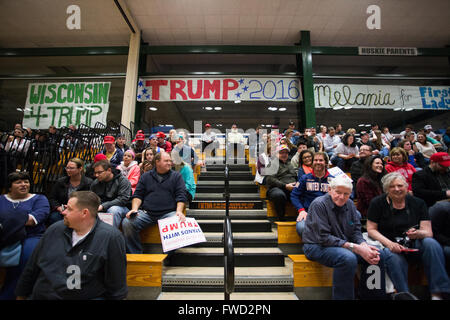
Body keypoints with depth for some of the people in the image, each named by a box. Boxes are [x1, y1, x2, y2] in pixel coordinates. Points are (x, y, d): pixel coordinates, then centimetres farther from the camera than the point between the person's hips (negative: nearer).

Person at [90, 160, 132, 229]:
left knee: (113, 210, -36)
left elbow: (123, 199, -19)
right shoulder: (95, 183, 8)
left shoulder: (123, 181, -10)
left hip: (121, 207, -5)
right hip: (102, 209, 5)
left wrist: (103, 206, -25)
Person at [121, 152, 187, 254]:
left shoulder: (176, 176, 12)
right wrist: (134, 209, -4)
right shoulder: (146, 176, 18)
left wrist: (179, 211, -13)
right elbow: (137, 195, 15)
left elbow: (181, 196, 3)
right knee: (127, 223, -21)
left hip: (168, 213, -2)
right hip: (146, 213, 2)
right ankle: (135, 254, -2)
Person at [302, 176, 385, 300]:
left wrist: (364, 245, -17)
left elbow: (356, 230, 6)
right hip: (317, 246, -7)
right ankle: (343, 297, -15)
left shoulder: (349, 204, 4)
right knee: (349, 258, -32)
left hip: (345, 245, 7)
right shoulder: (319, 204, -18)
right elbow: (324, 238, -21)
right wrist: (354, 247, -25)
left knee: (377, 255, -5)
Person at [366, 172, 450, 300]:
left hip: (414, 244, 3)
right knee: (395, 259, -34)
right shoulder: (377, 203, -4)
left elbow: (428, 232, -1)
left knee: (432, 244, -26)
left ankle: (437, 294, -19)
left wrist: (418, 233, -25)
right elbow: (371, 229, -4)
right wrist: (389, 243, -19)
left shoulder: (418, 203, 5)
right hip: (388, 244, -3)